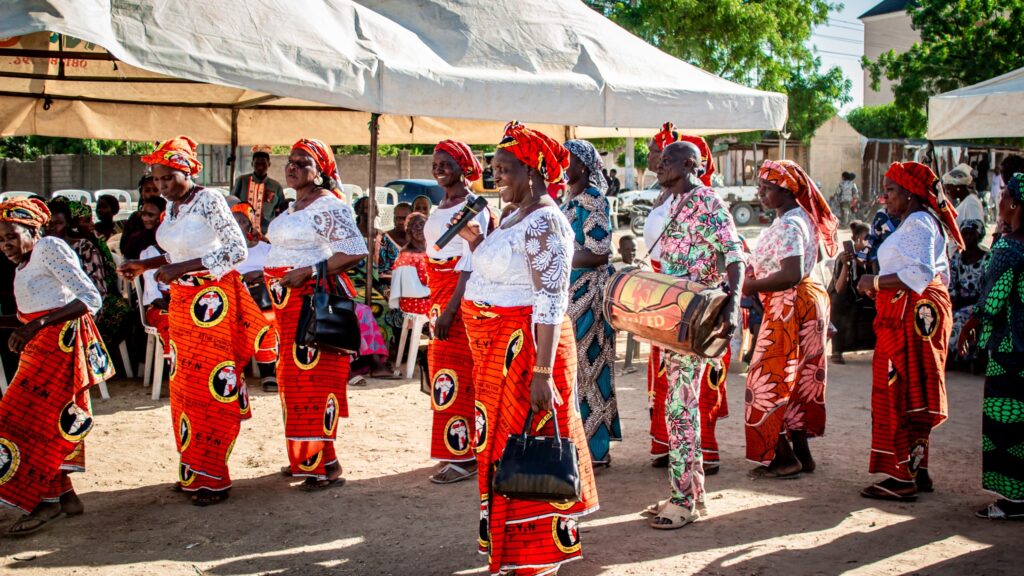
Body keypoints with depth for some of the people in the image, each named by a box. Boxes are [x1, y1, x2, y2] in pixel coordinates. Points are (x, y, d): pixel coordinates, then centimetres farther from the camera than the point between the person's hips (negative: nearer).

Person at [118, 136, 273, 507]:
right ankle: (193, 472, 20)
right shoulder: (172, 205, 10)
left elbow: (237, 249, -19)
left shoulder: (209, 200, -13)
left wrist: (182, 268, -21)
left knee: (213, 388, -5)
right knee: (184, 387, 10)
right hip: (182, 302, 8)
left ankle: (213, 479, 2)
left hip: (214, 302, -8)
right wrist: (144, 265, 8)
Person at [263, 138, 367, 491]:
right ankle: (304, 457, 23)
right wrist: (270, 276, 17)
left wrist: (309, 271, -23)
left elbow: (355, 252, -21)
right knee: (294, 378, 13)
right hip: (289, 302, 10)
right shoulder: (294, 206, 17)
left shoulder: (328, 207, -12)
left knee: (314, 378, -9)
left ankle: (327, 466, -4)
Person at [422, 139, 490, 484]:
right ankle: (456, 451, 22)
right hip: (438, 293, 9)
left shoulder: (472, 207, -11)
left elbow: (471, 262, -18)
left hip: (461, 293, -9)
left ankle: (463, 457, -1)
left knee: (455, 372, -8)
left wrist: (450, 307, -23)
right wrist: (436, 305, 16)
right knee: (442, 366, 12)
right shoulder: (442, 205, 16)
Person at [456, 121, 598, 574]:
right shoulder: (516, 217, 13)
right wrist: (476, 241, 9)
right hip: (499, 350, 10)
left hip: (527, 348, -10)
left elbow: (551, 302, -23)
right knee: (504, 444, 16)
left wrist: (542, 372, -27)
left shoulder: (543, 222, -17)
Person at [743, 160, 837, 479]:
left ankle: (785, 458, 2)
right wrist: (753, 272, 7)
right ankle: (801, 455, 20)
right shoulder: (796, 218, 13)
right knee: (794, 381, 14)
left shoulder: (790, 225, -20)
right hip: (804, 303, 10)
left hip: (791, 307, -10)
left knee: (770, 381, -3)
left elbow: (792, 276, -29)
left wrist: (752, 286, -18)